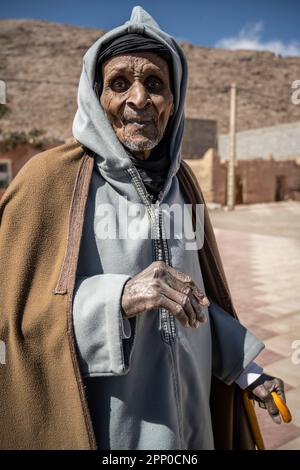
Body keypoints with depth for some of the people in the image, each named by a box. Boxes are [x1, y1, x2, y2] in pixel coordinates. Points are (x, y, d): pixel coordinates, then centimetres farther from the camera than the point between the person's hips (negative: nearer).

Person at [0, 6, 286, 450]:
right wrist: (117, 299, -30)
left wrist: (243, 368, 6)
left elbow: (195, 291, 8)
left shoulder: (179, 178, 1)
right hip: (97, 420, -4)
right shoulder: (50, 178, -16)